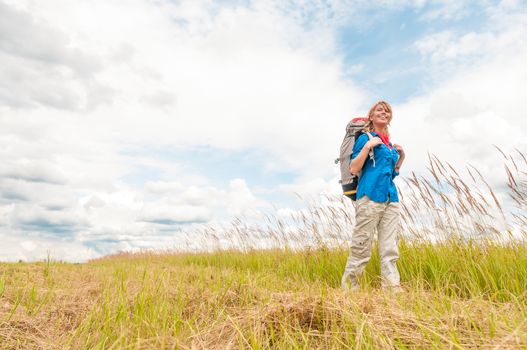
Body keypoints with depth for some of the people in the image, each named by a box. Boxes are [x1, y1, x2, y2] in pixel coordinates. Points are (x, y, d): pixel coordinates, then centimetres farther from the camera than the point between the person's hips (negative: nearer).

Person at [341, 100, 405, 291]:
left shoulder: (390, 144, 22)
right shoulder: (365, 138, 3)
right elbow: (354, 169, -6)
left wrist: (401, 157, 16)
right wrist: (367, 146, -14)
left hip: (391, 198, 7)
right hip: (370, 196, -7)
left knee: (390, 248, 3)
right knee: (361, 247, -5)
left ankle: (392, 288, 5)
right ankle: (348, 288, 4)